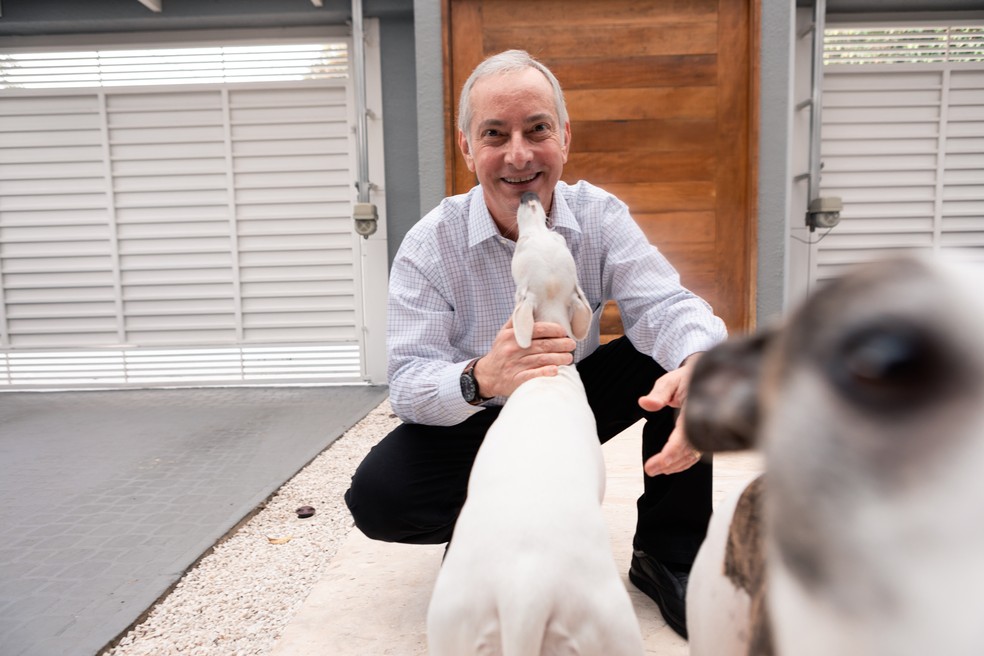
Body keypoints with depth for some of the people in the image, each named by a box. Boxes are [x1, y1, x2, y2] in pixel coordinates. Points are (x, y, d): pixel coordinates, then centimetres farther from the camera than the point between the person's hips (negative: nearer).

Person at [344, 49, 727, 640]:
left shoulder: (600, 216, -11)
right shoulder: (429, 246, -18)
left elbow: (661, 305, -22)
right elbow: (409, 384, -25)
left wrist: (697, 368, -47)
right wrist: (479, 379, -49)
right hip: (476, 423, -2)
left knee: (682, 356, -19)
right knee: (377, 496, -28)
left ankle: (668, 557, -5)